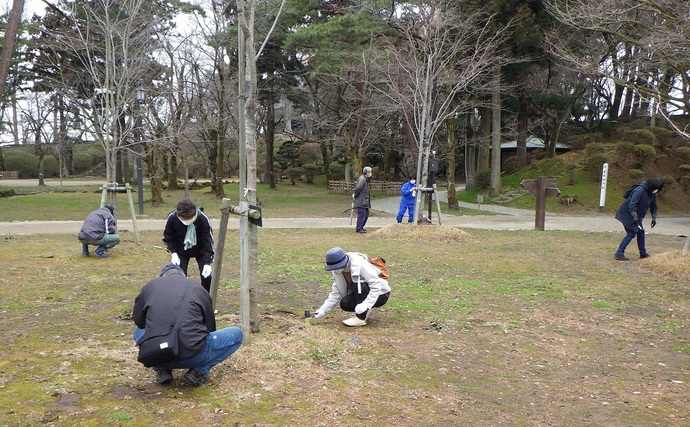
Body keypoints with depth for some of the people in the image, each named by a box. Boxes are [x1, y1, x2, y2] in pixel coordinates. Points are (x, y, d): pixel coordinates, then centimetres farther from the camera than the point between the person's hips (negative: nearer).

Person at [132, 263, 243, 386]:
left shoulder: (150, 286, 13)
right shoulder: (197, 288, 11)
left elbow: (137, 320, 23)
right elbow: (210, 326, 21)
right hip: (192, 356, -3)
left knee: (139, 331, 36)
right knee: (236, 334, 19)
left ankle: (162, 370, 15)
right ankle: (199, 370, 5)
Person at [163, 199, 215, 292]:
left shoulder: (202, 218, -31)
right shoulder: (172, 217, -27)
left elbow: (208, 240, -25)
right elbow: (168, 238, -8)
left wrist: (207, 262, -30)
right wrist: (173, 252, -21)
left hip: (200, 251, -1)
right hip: (181, 251, 1)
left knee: (207, 277, -10)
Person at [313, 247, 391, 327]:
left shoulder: (361, 266, -30)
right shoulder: (337, 272, -8)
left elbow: (376, 286, -33)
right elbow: (335, 294, -1)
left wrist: (365, 305, -42)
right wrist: (323, 310, -10)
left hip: (380, 294, -7)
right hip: (361, 294, 7)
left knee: (358, 286, -33)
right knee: (344, 303, -21)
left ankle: (361, 318, -22)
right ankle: (365, 311, 6)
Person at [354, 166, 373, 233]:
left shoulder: (366, 179, 16)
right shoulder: (362, 179, -17)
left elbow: (357, 187, 23)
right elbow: (357, 188, -26)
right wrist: (355, 195, -13)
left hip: (365, 201, 10)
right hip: (361, 201, -10)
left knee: (366, 214, 15)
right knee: (362, 215, -7)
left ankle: (361, 227, 24)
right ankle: (358, 229, -1)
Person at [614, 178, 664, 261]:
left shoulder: (652, 193, 3)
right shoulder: (640, 190, -25)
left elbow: (653, 206, 14)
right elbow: (632, 205, -30)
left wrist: (654, 218, 7)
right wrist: (635, 218, -32)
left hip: (637, 216, 9)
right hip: (628, 214, -9)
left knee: (641, 232, 15)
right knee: (631, 233, -11)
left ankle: (643, 253, 29)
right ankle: (619, 254, -10)